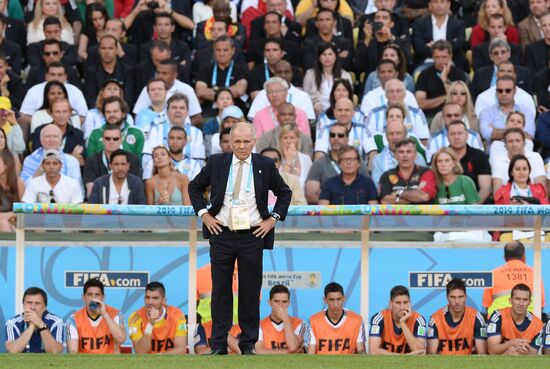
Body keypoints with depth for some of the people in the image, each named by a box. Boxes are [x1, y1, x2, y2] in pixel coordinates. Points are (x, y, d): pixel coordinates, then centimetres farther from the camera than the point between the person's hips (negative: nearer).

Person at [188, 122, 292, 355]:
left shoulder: (265, 166, 1)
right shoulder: (217, 163, 2)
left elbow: (284, 193, 13)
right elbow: (195, 187, 14)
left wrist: (273, 219, 3)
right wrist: (204, 214, 4)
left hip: (252, 237, -1)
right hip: (221, 235, 1)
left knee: (250, 292, 4)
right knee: (221, 292, 3)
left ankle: (248, 344, 11)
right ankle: (218, 345, 7)